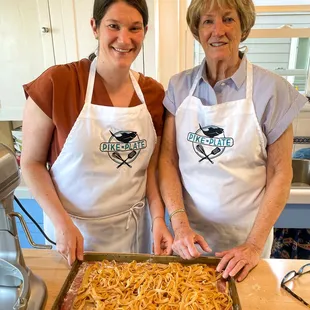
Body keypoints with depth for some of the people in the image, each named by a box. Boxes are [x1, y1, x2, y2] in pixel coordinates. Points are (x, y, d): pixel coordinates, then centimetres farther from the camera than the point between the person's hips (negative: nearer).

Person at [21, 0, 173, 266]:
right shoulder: (57, 82, -16)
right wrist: (62, 222, -17)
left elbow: (151, 166, 3)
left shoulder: (154, 93, -4)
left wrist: (158, 218, -8)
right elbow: (32, 162, -9)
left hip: (134, 226, 4)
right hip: (75, 227, -3)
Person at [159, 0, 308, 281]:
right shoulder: (179, 86, -4)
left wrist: (255, 245, -12)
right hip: (188, 232, 2)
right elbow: (168, 158, -5)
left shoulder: (271, 89, -11)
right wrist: (180, 223, -14)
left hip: (244, 237, -1)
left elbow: (280, 173, -8)